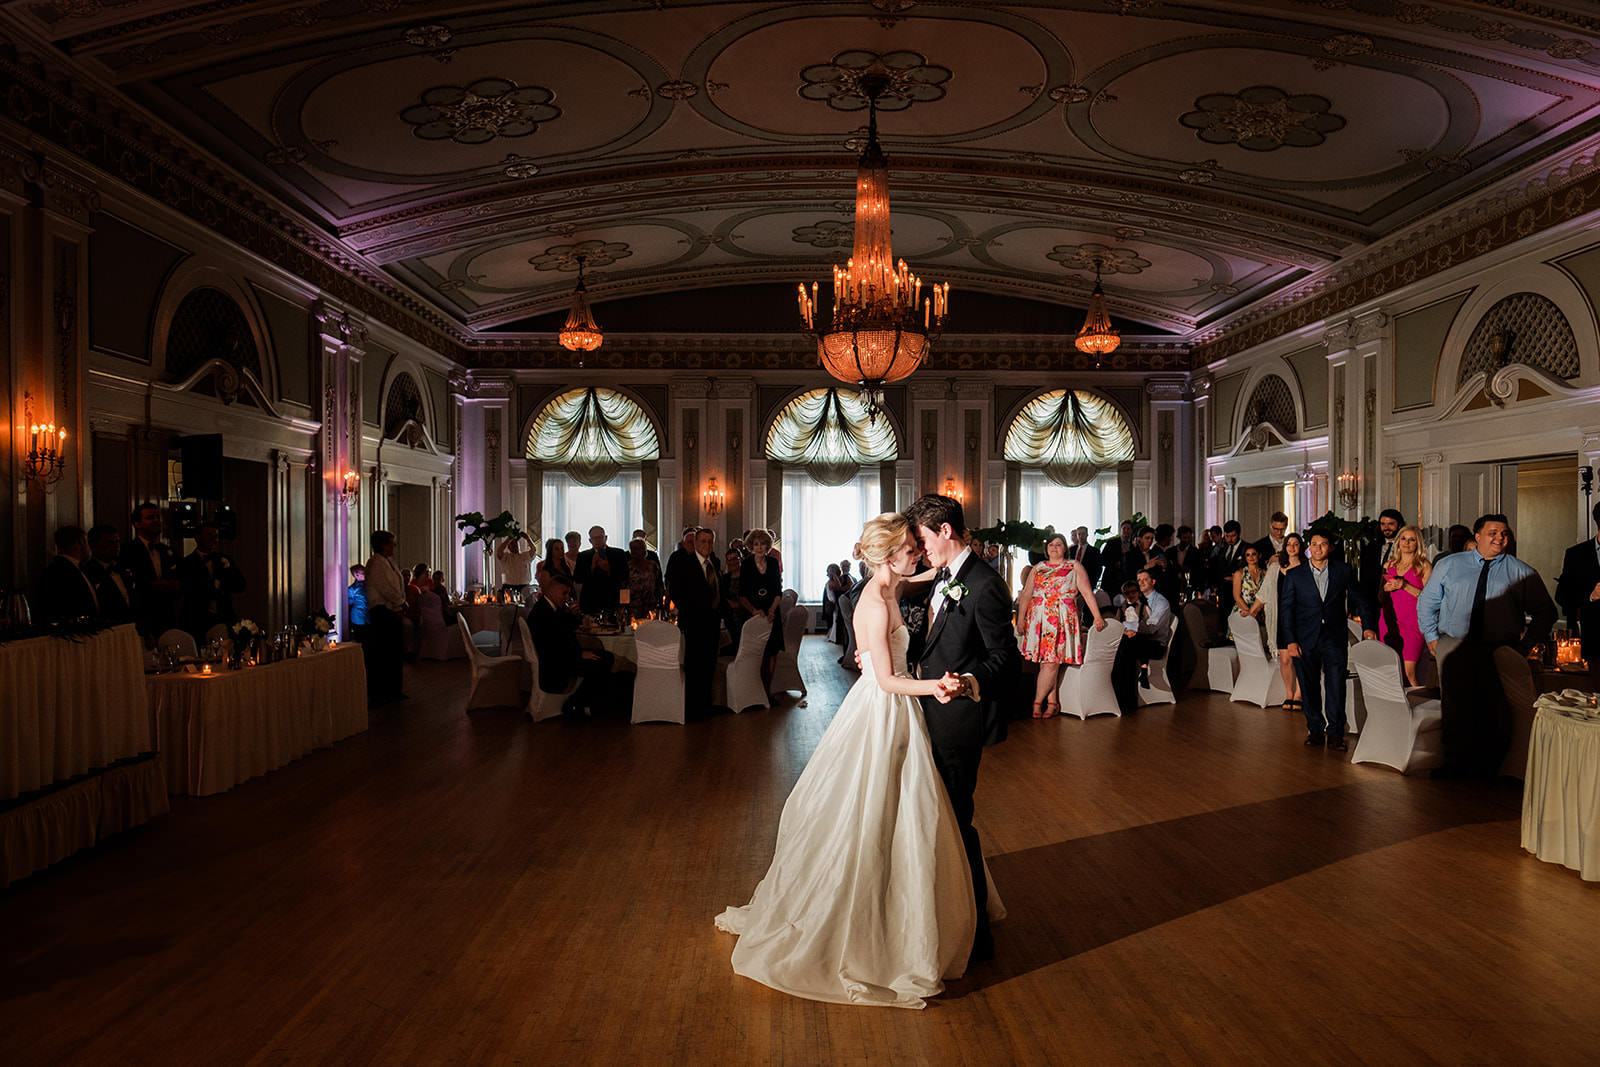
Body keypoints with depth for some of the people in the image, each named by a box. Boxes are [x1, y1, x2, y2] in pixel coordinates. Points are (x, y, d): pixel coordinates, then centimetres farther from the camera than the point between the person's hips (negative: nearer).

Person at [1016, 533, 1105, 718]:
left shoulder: (1075, 568, 11)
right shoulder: (1037, 569, 17)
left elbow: (1087, 593, 4)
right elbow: (1026, 595, 14)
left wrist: (1097, 616, -4)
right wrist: (1020, 618, 6)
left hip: (1062, 619, -3)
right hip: (1038, 618, 3)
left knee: (1052, 661, -10)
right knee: (1049, 662, 0)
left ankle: (1038, 702, -6)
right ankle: (1052, 702, 5)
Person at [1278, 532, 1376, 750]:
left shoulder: (1344, 570, 6)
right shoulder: (1294, 575, 5)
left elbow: (1360, 599, 12)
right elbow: (1286, 609, 3)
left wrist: (1368, 626, -1)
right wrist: (1290, 641, -5)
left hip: (1335, 638, 0)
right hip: (1305, 639, 0)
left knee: (1336, 686, -4)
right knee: (1309, 688, 6)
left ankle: (1335, 733, 6)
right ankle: (1315, 729, 19)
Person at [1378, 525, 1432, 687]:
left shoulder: (1424, 566, 4)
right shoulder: (1388, 565, 17)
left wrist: (1405, 586, -14)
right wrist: (1386, 588, -1)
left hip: (1412, 621, -4)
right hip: (1389, 621, 4)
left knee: (1409, 672, -13)